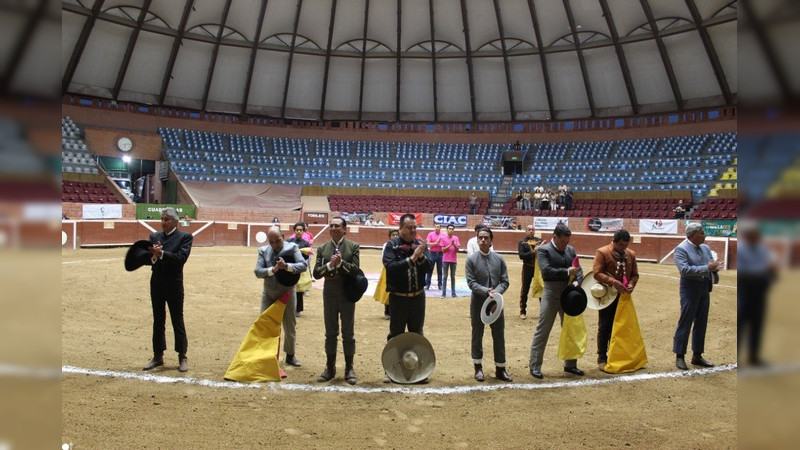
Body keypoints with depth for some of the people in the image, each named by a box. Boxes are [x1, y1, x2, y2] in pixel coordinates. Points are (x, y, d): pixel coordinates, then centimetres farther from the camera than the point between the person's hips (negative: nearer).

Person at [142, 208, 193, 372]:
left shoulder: (185, 237, -4)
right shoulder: (154, 236, 9)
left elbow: (181, 258, -18)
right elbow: (146, 258, 0)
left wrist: (161, 253, -25)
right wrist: (152, 255, -21)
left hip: (174, 285, -5)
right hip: (156, 283, 5)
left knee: (177, 321, 3)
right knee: (158, 321, 12)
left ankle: (182, 357, 11)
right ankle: (158, 356, 23)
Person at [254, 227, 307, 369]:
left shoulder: (292, 247, -8)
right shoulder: (263, 250, -3)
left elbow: (303, 265, -18)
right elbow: (257, 271, -11)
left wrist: (287, 266, -33)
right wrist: (273, 269, -28)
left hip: (287, 292, -1)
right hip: (268, 293, 1)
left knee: (290, 326, 10)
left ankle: (290, 355, 26)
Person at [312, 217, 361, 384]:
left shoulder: (353, 246, -4)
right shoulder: (322, 248, 3)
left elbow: (355, 269, -12)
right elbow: (316, 273, -4)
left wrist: (341, 263, -25)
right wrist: (329, 265, -20)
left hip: (347, 294, -2)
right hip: (329, 294, 2)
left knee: (348, 333, 6)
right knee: (330, 332, 11)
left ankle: (349, 368, 16)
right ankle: (330, 367, 22)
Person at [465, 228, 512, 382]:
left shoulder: (499, 259, 2)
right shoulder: (471, 259, -6)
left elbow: (505, 281, 1)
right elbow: (471, 282, -10)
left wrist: (496, 292, -17)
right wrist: (486, 291, -23)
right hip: (478, 303, -2)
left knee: (499, 335, 8)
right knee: (477, 335, 10)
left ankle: (500, 369, 21)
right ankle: (478, 368, 24)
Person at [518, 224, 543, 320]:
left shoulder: (539, 240, 5)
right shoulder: (522, 242, -4)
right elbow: (521, 255, -15)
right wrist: (533, 252, -24)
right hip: (528, 268, -2)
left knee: (541, 288, 10)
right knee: (525, 290, 6)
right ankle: (523, 312, 16)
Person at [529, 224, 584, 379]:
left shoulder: (570, 250, 8)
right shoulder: (543, 250, -10)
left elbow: (579, 269, 7)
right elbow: (546, 271, -21)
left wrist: (576, 281, -12)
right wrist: (567, 272, -23)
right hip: (551, 295, -6)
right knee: (542, 331, 1)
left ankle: (570, 364, 30)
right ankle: (535, 366, 10)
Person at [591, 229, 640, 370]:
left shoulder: (631, 254, 7)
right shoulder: (602, 252, -10)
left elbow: (635, 274, 13)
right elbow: (597, 273, -17)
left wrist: (631, 284, -8)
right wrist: (613, 282, -27)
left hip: (623, 296, 5)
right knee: (605, 327, 1)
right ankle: (602, 358, 10)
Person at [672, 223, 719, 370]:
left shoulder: (705, 248, 11)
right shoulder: (681, 249, -11)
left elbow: (713, 266, 13)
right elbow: (685, 270, -22)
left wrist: (714, 268, -11)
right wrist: (707, 268, -24)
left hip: (704, 289, 7)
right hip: (690, 290, -7)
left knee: (701, 323, 13)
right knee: (685, 323, -2)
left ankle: (697, 355, 24)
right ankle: (679, 356, 6)